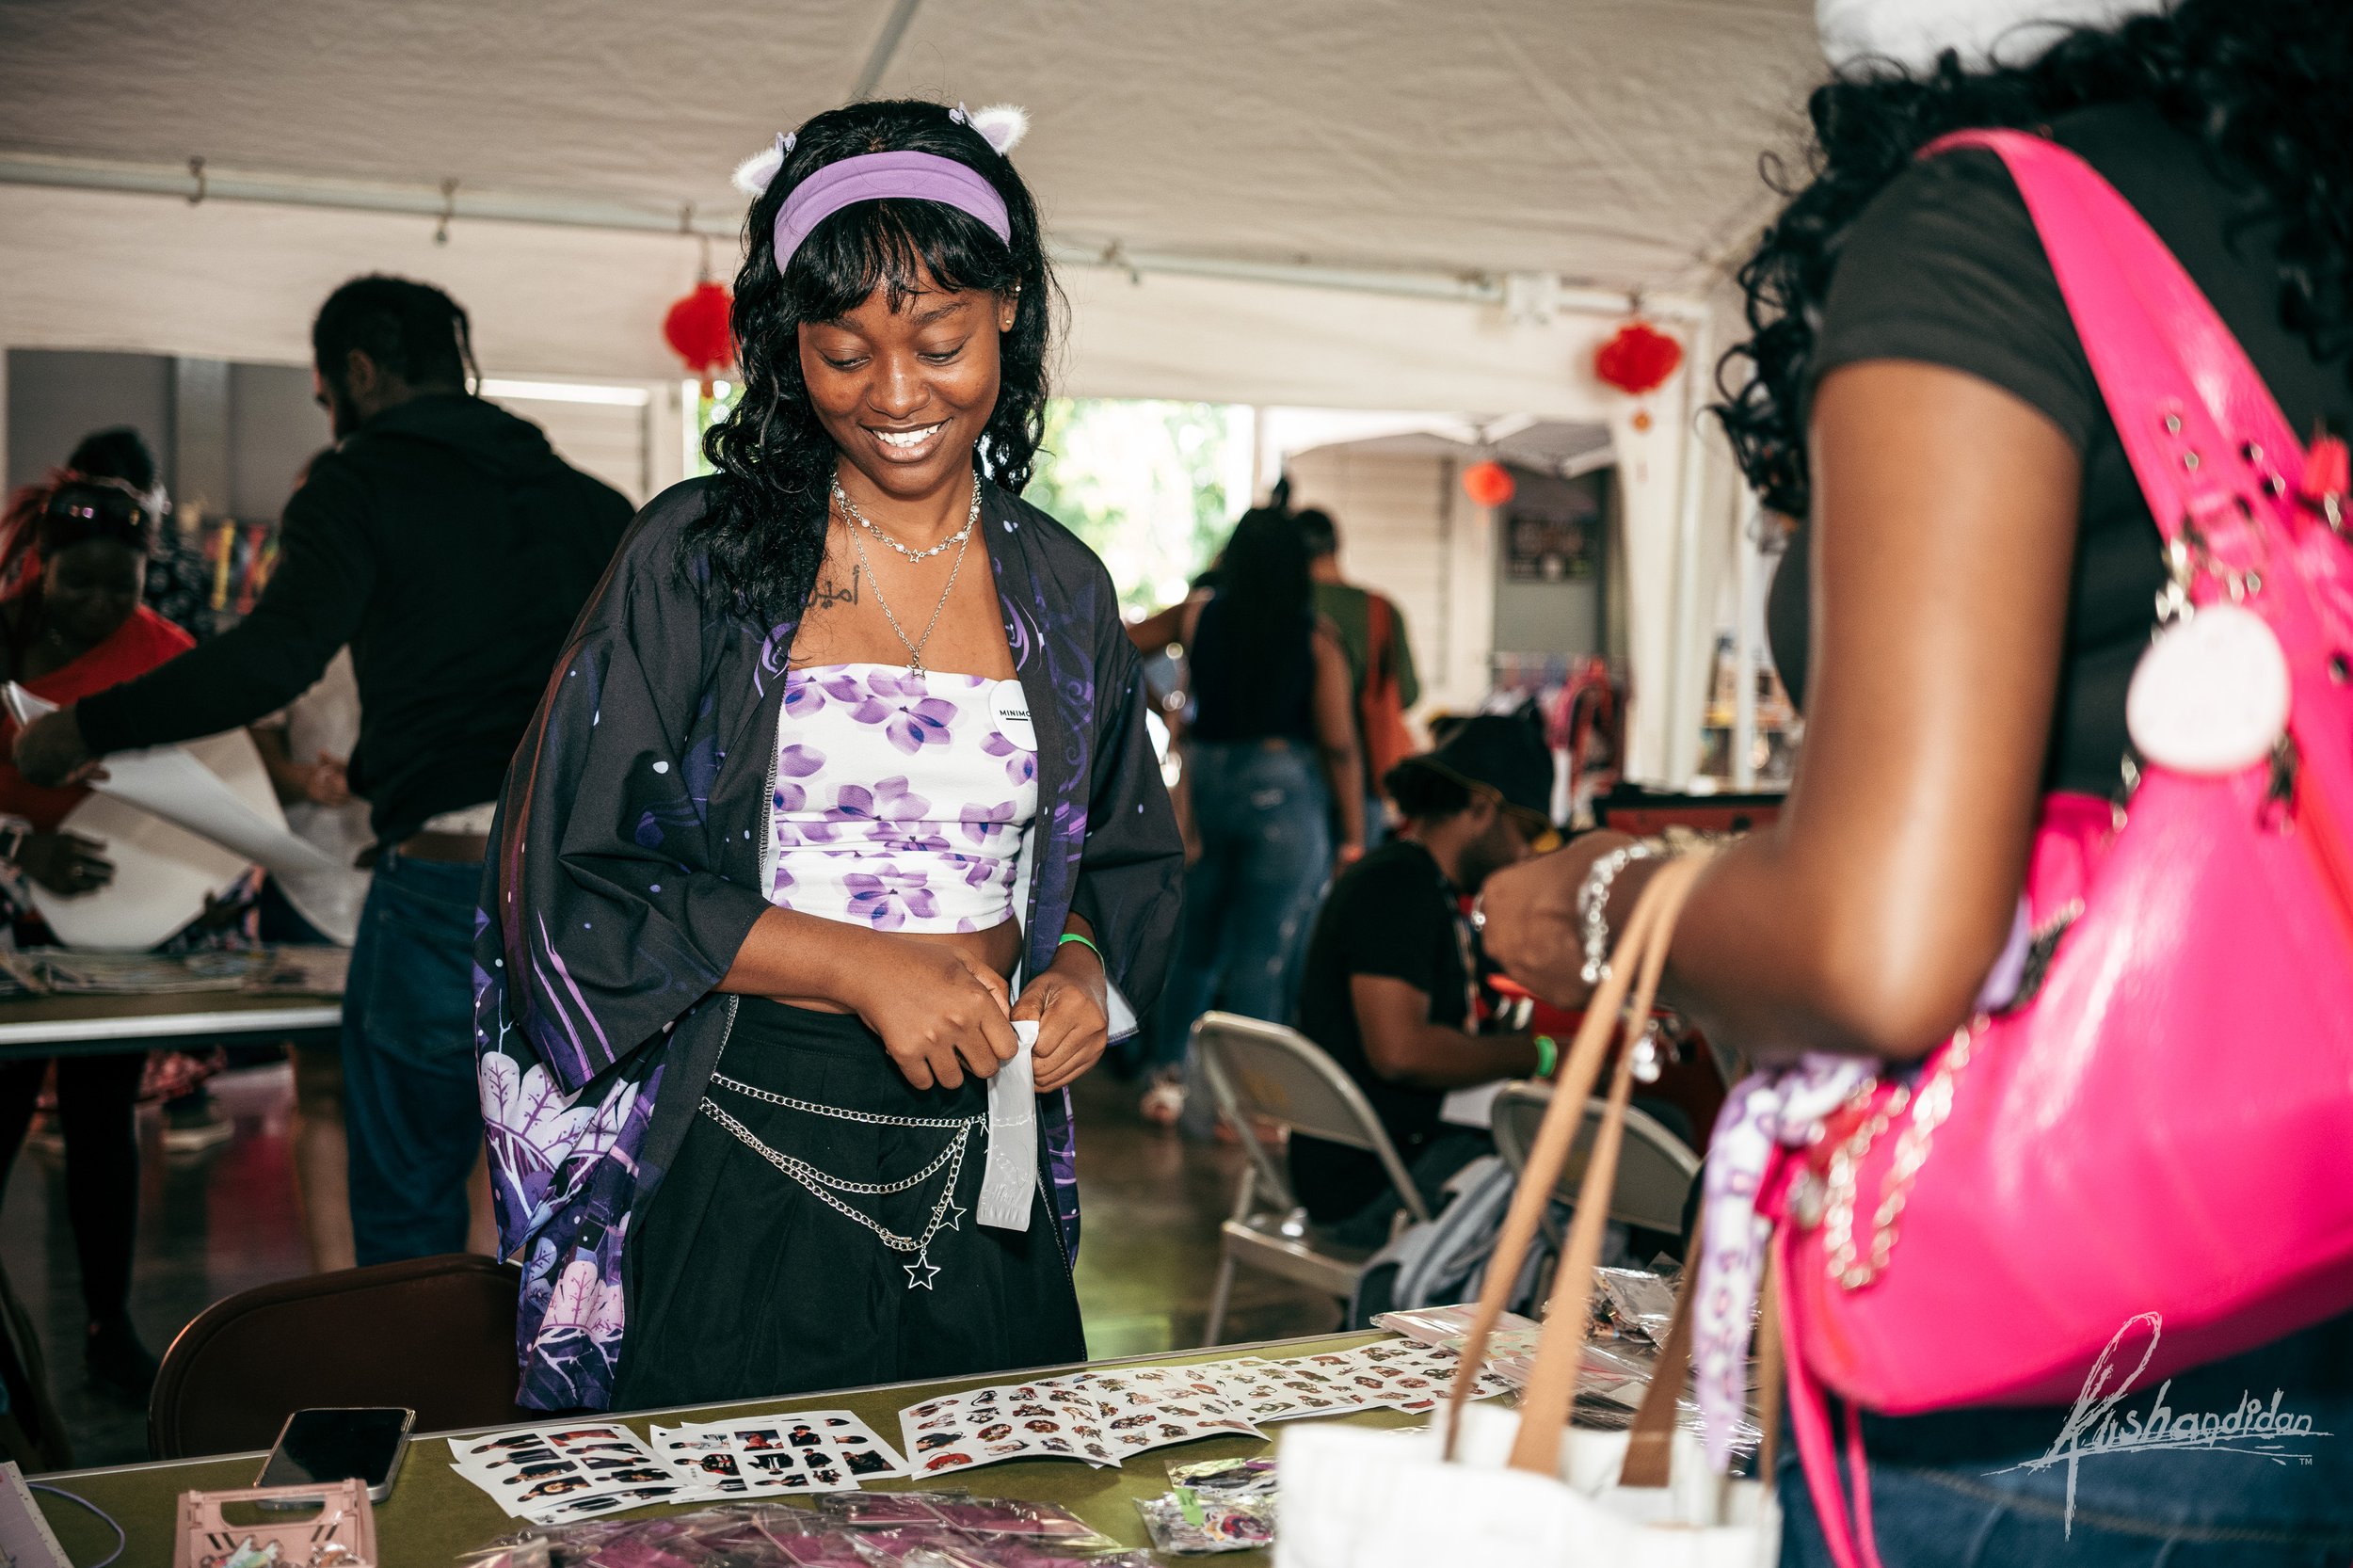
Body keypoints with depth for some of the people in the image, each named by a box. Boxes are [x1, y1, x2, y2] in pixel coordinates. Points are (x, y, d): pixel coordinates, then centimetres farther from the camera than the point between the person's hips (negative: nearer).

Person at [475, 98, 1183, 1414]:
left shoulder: (1060, 589, 7)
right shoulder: (701, 558, -3)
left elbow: (1129, 862, 18)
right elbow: (577, 881, -7)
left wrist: (1083, 967, -5)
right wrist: (864, 967, -16)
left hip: (977, 1166, 3)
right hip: (731, 1170, -3)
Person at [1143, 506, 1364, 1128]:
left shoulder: (1201, 618, 1)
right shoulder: (1316, 637, -6)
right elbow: (1338, 744, -8)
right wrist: (1353, 835, -1)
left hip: (1204, 785, 4)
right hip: (1284, 791, -4)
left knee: (1193, 943, 16)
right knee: (1263, 956, 2)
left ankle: (1167, 1076, 19)